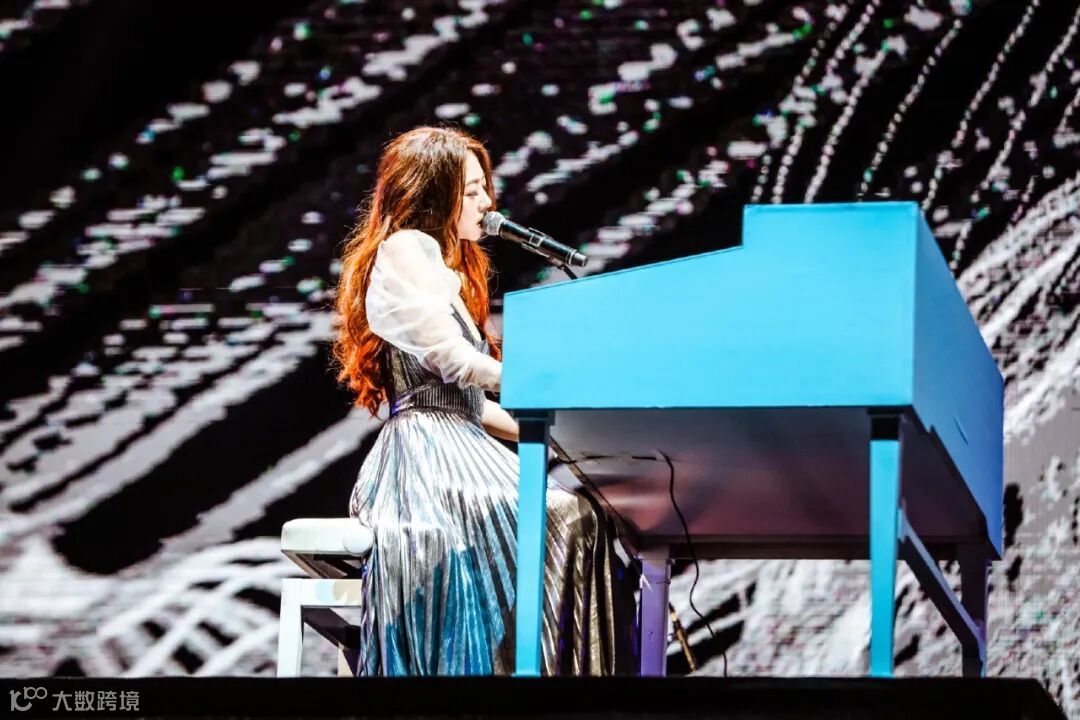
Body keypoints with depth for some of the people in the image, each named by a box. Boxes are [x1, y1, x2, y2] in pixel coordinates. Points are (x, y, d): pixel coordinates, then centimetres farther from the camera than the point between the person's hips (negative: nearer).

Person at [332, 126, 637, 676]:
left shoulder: (444, 267, 31)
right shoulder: (407, 249, -1)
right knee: (560, 517, -33)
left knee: (584, 517, -17)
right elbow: (453, 360, -10)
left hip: (456, 447, 9)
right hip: (429, 452, -9)